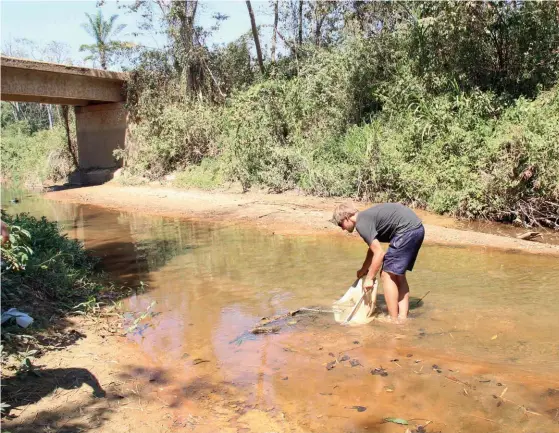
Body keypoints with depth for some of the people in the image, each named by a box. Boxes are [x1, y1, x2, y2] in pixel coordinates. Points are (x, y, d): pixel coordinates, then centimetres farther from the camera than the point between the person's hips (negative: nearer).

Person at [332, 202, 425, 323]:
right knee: (398, 274, 17)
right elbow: (373, 248, 33)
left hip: (407, 230, -10)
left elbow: (379, 253, -12)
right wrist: (363, 269, 44)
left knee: (387, 275, -1)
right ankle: (402, 317, 18)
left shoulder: (361, 224, -9)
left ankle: (394, 320, 3)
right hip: (417, 228, 10)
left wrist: (369, 278, -2)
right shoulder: (366, 217, 20)